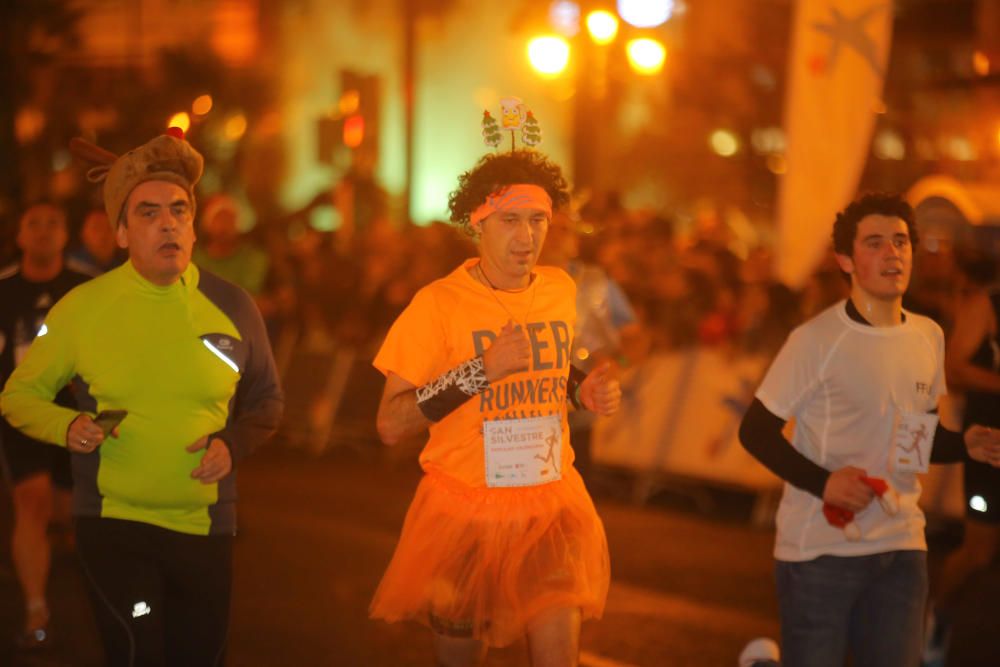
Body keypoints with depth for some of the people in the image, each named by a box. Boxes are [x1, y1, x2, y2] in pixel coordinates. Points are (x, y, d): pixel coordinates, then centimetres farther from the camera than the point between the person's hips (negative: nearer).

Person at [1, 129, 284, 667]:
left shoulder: (232, 307, -2)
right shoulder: (81, 307, -6)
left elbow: (265, 400, 12)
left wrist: (233, 444, -8)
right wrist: (67, 427, -15)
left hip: (205, 524, 3)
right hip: (113, 521, -3)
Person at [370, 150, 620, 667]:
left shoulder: (561, 290, 4)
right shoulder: (439, 304, -12)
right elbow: (391, 425, -16)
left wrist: (584, 391, 2)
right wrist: (481, 369, -23)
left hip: (551, 505, 3)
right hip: (465, 510, -3)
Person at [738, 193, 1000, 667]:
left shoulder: (929, 337, 6)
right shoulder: (816, 340, -11)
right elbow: (755, 432, -9)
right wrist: (822, 482, -22)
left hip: (902, 546, 5)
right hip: (819, 547, -5)